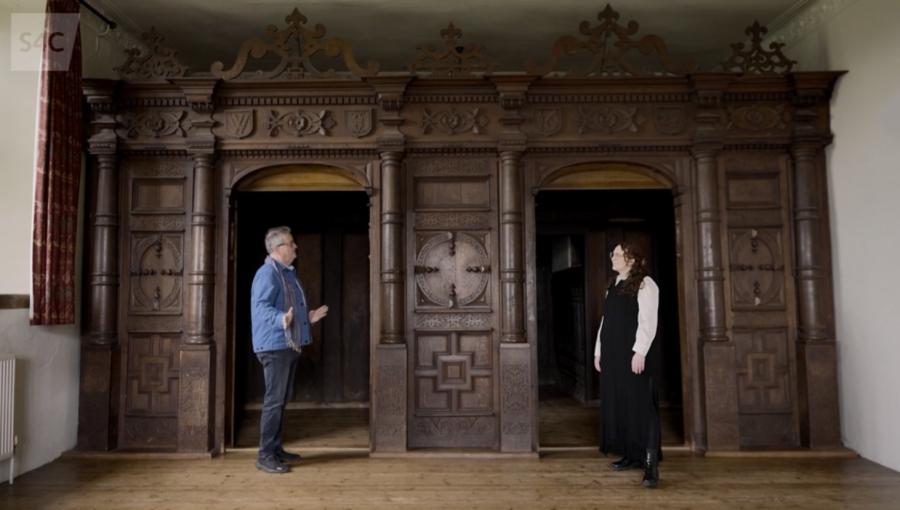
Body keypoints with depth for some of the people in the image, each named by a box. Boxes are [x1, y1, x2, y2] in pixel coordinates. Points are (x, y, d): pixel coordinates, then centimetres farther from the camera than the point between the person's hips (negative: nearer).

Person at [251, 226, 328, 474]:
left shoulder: (287, 273, 17)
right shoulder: (268, 272, -15)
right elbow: (261, 306, -28)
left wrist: (308, 317, 21)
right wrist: (281, 320, -43)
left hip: (288, 345, 10)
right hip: (274, 345, -10)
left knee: (282, 399, 15)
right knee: (274, 400, -7)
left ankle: (275, 448, 26)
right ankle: (265, 456, 1)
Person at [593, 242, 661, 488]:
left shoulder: (644, 284, -5)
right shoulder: (613, 286, 17)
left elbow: (648, 321, -13)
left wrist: (640, 352, -21)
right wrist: (599, 350, 13)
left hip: (633, 355, -8)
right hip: (612, 355, 8)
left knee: (640, 405, -8)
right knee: (617, 403, 8)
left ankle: (650, 463, -4)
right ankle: (631, 455, 18)